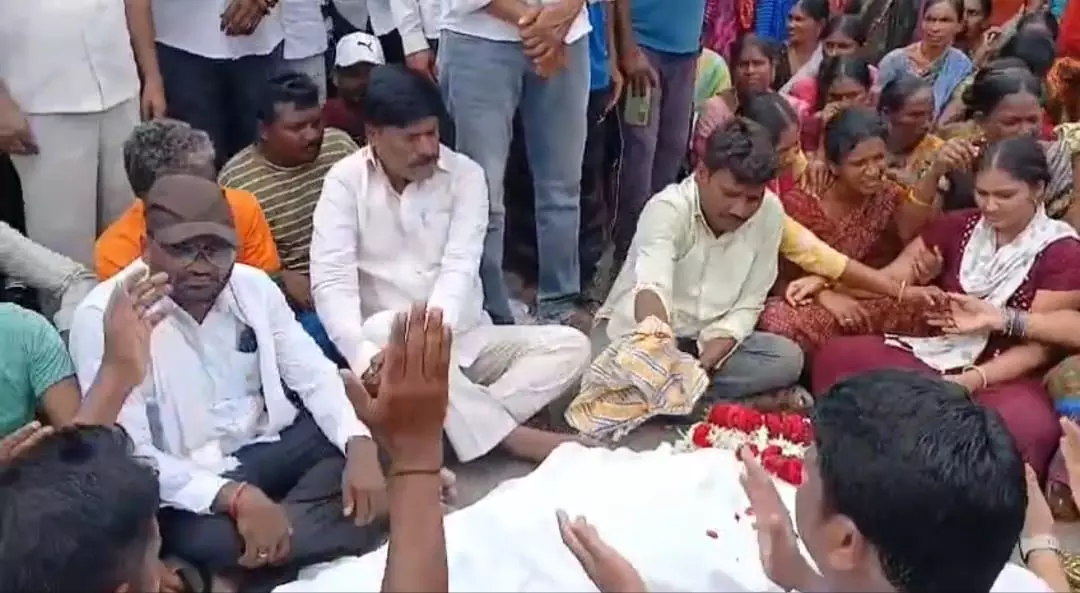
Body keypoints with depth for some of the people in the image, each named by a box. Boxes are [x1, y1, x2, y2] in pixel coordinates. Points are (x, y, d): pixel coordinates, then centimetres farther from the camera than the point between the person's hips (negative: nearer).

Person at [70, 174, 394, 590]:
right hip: (184, 484, -5)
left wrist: (359, 446, -19)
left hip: (274, 444, 6)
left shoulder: (253, 285, 0)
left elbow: (313, 374, 2)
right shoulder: (102, 317, -16)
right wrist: (237, 498, -33)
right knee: (217, 541, -36)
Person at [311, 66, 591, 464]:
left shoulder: (465, 174, -1)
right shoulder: (345, 182, -5)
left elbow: (459, 267, -13)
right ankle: (513, 436, -28)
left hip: (464, 338, 3)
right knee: (384, 331, -37)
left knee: (570, 346, -15)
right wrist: (367, 357, -34)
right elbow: (332, 282, -15)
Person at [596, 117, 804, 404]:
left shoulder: (770, 213, -11)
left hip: (708, 342, 5)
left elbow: (746, 307, -6)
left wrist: (703, 364, -22)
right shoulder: (668, 208, -23)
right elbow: (652, 288, -43)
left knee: (788, 358, -19)